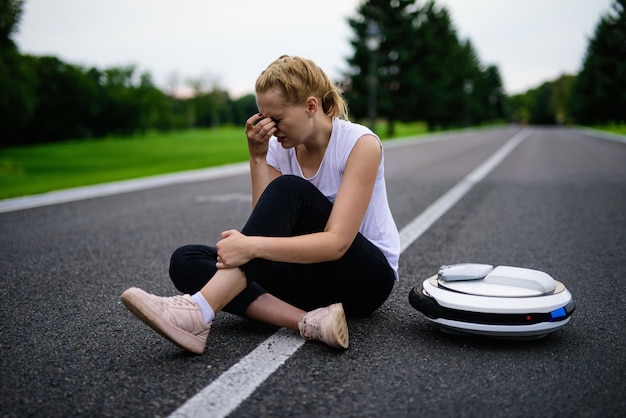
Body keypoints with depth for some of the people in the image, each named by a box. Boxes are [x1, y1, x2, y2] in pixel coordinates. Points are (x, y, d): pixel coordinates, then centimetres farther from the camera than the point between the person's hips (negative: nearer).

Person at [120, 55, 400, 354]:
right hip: (313, 276, 6)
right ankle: (307, 322, -32)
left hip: (366, 276, -5)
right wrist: (257, 157, -17)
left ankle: (199, 311, -38)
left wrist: (253, 246, -37)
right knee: (186, 261, -14)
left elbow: (336, 242, -26)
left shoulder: (360, 143, -16)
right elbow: (272, 225, -11)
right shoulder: (279, 149, 0)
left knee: (289, 189, -30)